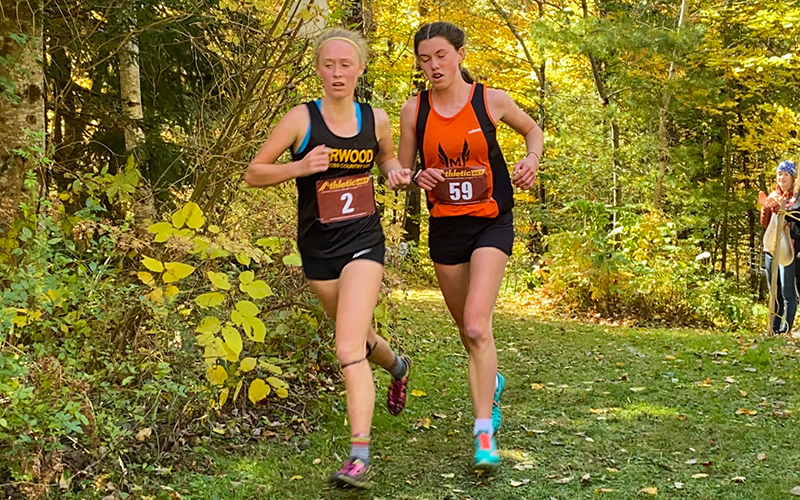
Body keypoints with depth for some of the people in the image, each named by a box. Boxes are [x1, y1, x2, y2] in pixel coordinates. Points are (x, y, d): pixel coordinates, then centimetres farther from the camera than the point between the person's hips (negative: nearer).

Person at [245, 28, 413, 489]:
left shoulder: (376, 119, -1)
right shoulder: (302, 119, -8)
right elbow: (253, 173, -6)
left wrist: (396, 173, -2)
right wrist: (299, 167, -23)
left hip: (363, 242, -2)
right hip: (318, 248, 2)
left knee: (349, 351, -16)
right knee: (358, 336, 21)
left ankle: (360, 459, -16)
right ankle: (397, 365, 57)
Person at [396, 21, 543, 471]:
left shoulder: (491, 100, -5)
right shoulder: (414, 110, 0)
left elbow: (533, 129, 14)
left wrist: (532, 159, -6)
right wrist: (418, 178, -14)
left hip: (491, 224, -3)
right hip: (445, 228, 3)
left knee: (476, 326, -19)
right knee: (467, 330, 15)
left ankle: (484, 434, -14)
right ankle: (493, 382, 47)